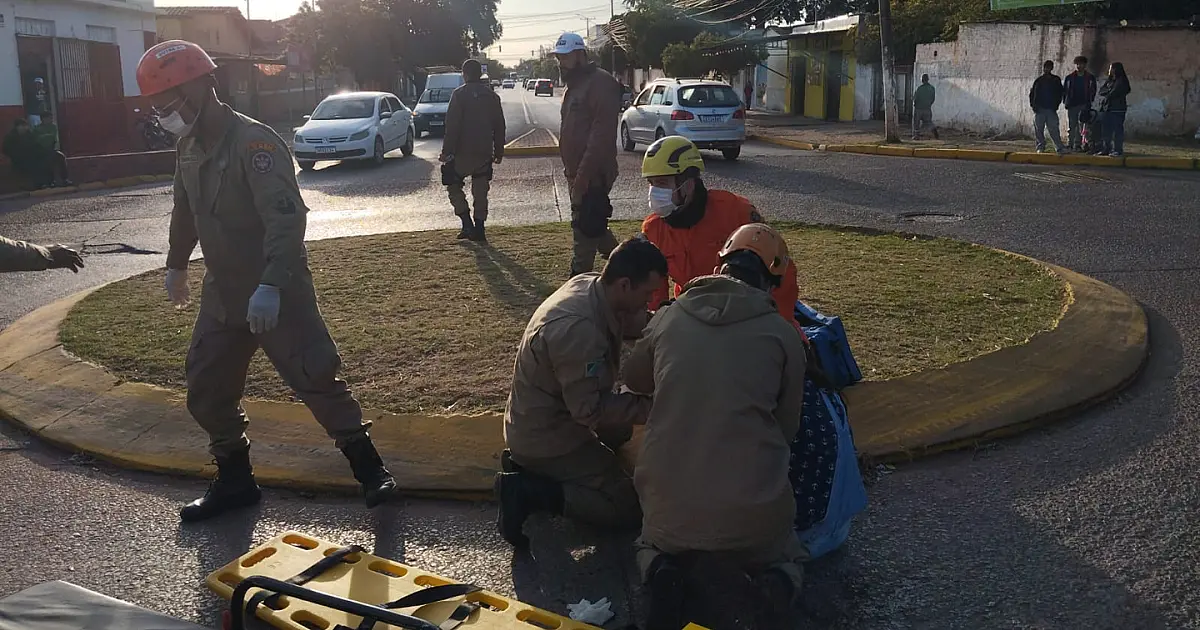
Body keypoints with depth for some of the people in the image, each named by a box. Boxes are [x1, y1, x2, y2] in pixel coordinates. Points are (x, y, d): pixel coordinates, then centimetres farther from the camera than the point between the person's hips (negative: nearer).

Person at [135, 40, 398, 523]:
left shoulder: (254, 142, -21)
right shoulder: (188, 147, 6)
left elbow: (286, 217, -32)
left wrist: (270, 286, -40)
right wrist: (176, 264, 33)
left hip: (277, 294, -8)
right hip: (222, 292, 8)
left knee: (315, 380, -5)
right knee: (206, 391, 11)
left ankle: (369, 469, 9)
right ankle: (234, 480, 26)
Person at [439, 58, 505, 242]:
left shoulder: (460, 94, -8)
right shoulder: (492, 96, 9)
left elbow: (452, 126, -13)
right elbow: (499, 126, 13)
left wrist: (447, 151, -11)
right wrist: (499, 151, 19)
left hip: (463, 152, -5)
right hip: (485, 152, 5)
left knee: (454, 186, 9)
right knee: (480, 192, 10)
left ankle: (467, 224, -3)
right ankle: (479, 229, 8)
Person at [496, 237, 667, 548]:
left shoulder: (589, 283, -7)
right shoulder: (578, 330, -33)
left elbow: (638, 322, 8)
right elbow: (590, 409, -27)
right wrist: (650, 407, -23)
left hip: (544, 420, 9)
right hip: (546, 437, -9)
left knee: (621, 430, 30)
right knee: (629, 508, -7)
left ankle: (529, 464, 14)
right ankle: (526, 490, -9)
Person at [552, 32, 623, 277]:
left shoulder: (600, 83, -13)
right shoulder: (575, 85, 19)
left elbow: (601, 136, -21)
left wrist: (582, 177, -24)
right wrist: (572, 174, 17)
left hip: (592, 175, -10)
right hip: (577, 174, 10)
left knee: (585, 229, -6)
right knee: (593, 227, 16)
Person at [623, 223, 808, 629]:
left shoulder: (668, 318, 1)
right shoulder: (783, 335, -3)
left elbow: (634, 380, 21)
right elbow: (788, 427, 7)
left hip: (670, 503, 1)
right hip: (753, 511, -1)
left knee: (653, 544, 36)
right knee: (787, 561, 32)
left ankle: (662, 574, 1)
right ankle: (774, 590, -3)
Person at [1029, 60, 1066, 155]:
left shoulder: (1056, 80, 7)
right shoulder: (1038, 80, 9)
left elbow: (1060, 94, 10)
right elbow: (1032, 93, 14)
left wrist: (1056, 105, 0)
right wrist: (1033, 105, 3)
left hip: (1051, 109, -2)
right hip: (1039, 109, 2)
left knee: (1054, 129, -9)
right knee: (1039, 130, 2)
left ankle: (1059, 148, -11)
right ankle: (1041, 147, 13)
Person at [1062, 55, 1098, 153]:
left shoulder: (1090, 77, 6)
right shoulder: (1069, 77, 7)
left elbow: (1093, 90, 8)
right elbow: (1064, 90, 11)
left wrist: (1089, 102, -1)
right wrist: (1065, 101, 1)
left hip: (1083, 105, -1)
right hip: (1072, 105, 1)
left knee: (1080, 126, -2)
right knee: (1071, 126, 3)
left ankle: (1078, 145, 0)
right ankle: (1070, 144, 7)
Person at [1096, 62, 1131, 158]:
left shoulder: (1122, 81, -3)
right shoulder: (1108, 80, 19)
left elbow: (1115, 93, -12)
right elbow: (1101, 91, 8)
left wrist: (1106, 98, 0)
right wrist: (1109, 90, -9)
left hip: (1117, 109, -7)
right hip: (1105, 108, 7)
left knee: (1117, 130, -7)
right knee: (1105, 130, 6)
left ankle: (1118, 150, -6)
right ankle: (1106, 149, 11)